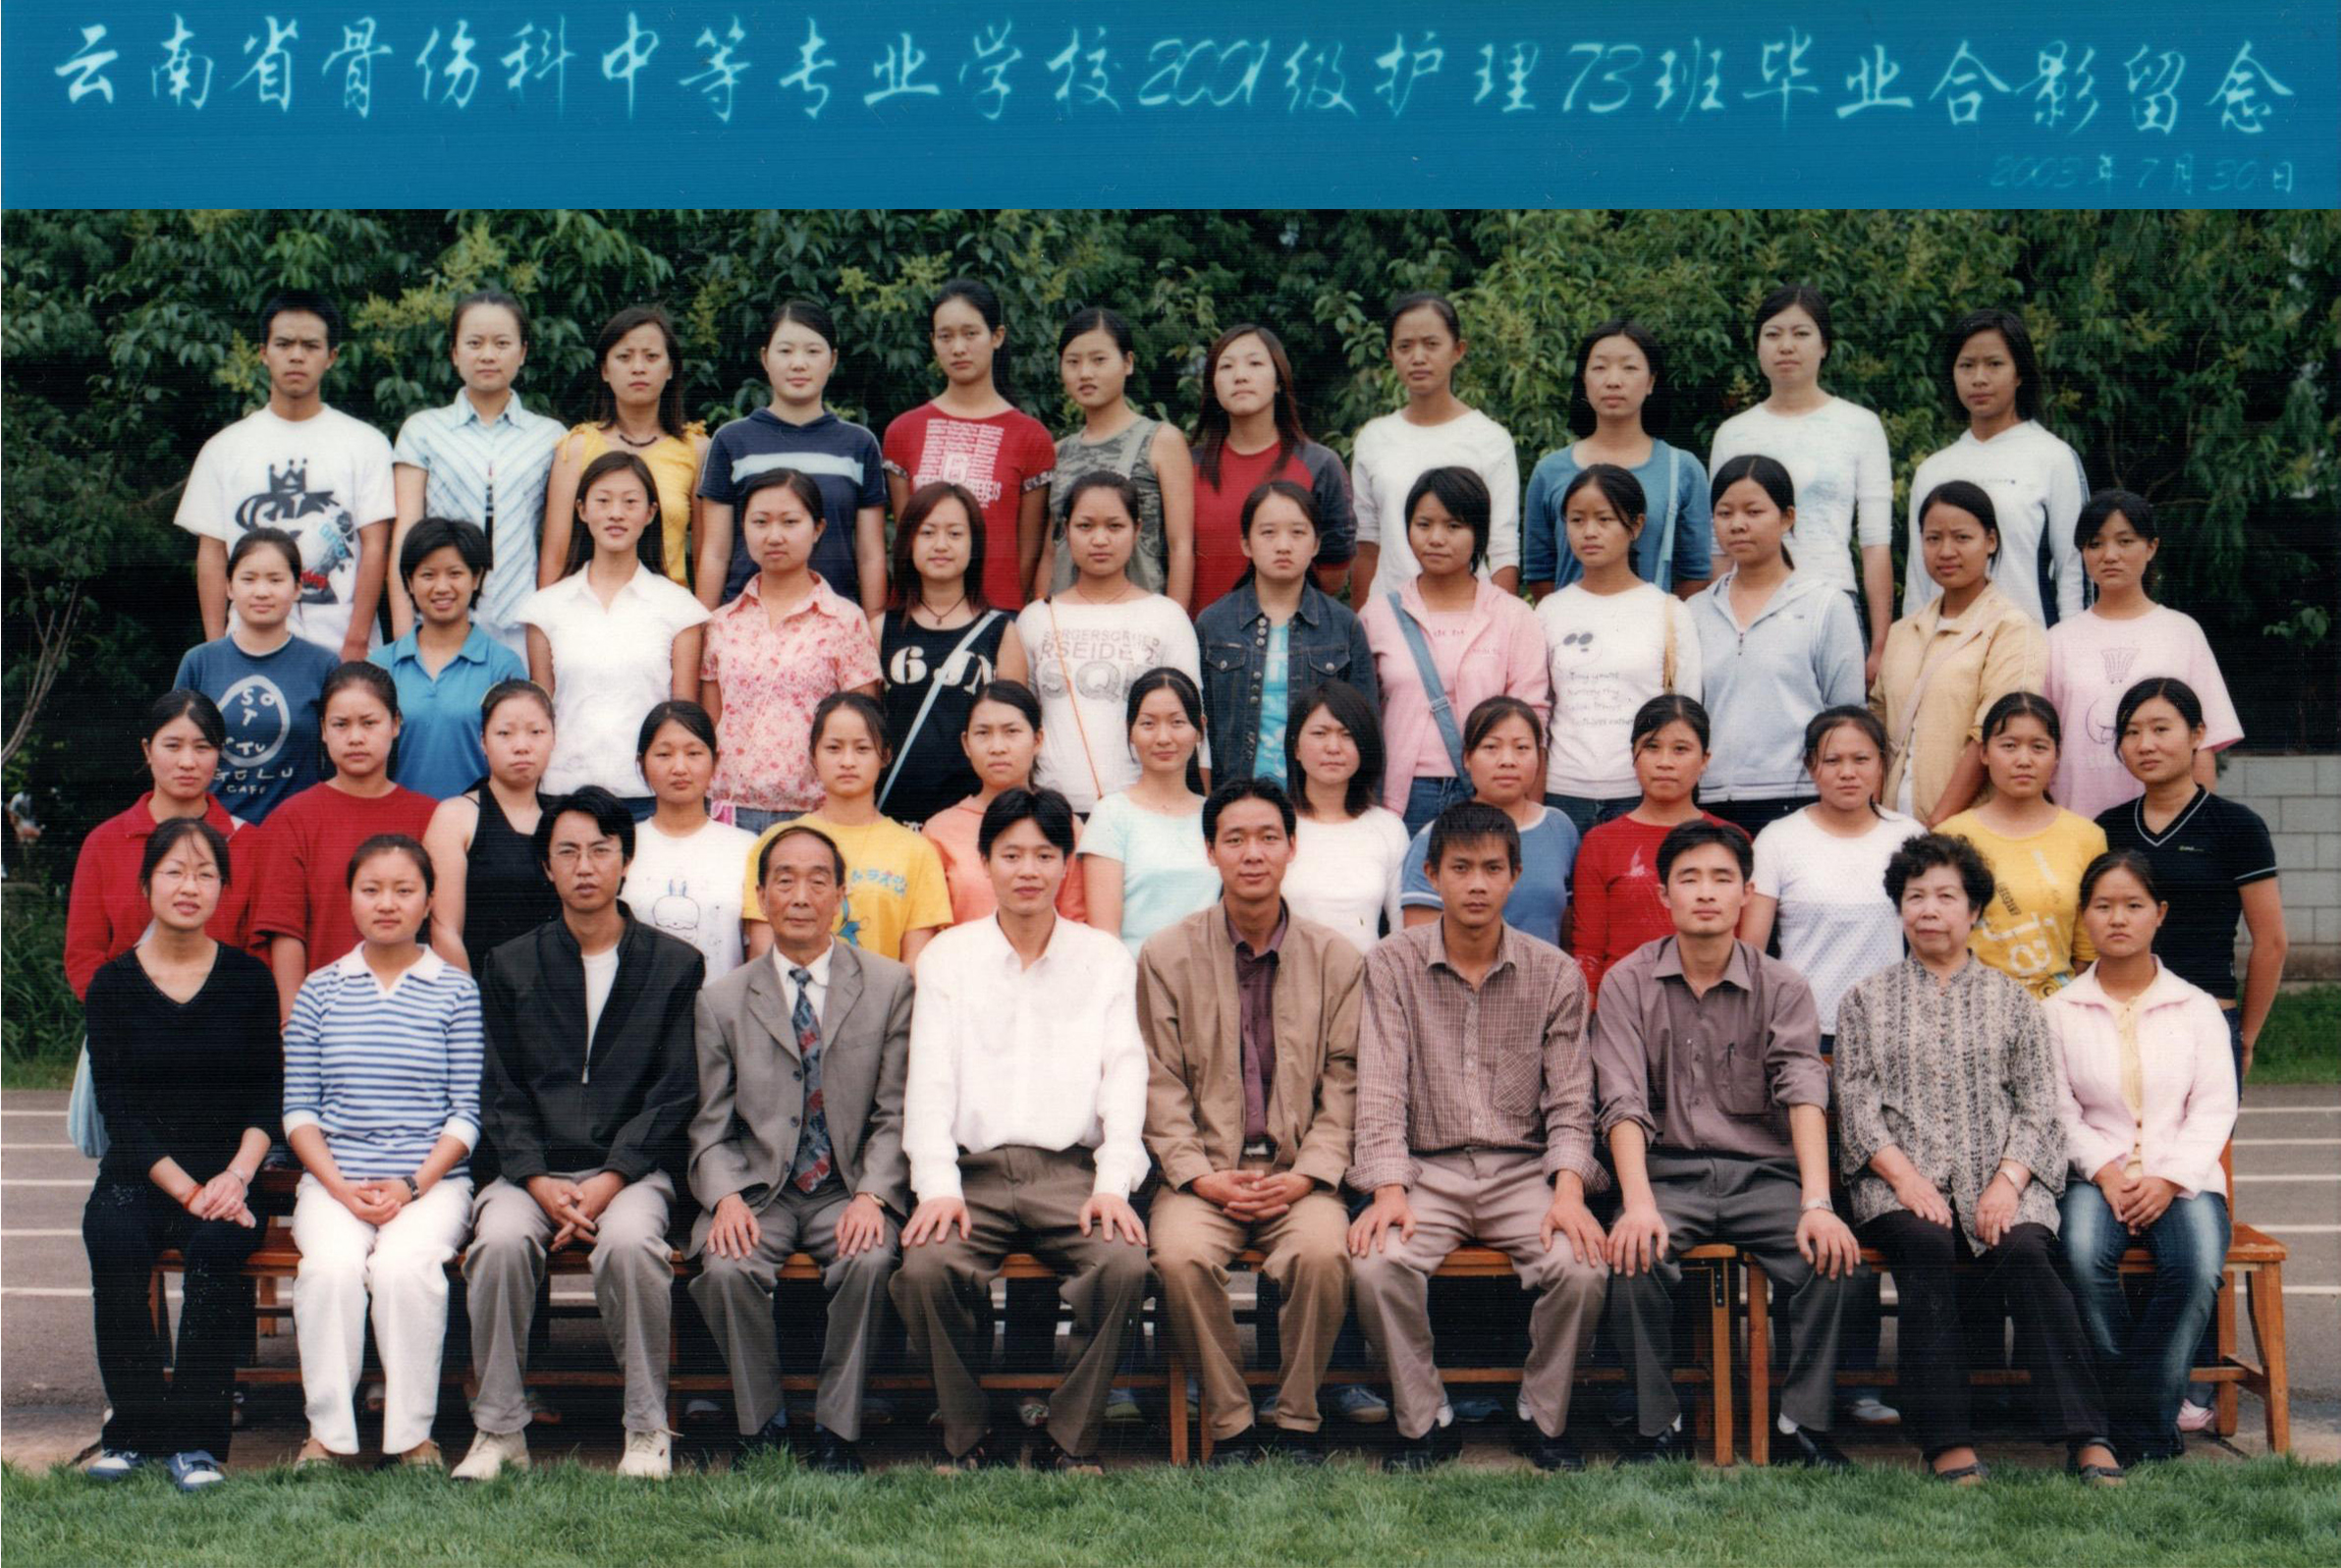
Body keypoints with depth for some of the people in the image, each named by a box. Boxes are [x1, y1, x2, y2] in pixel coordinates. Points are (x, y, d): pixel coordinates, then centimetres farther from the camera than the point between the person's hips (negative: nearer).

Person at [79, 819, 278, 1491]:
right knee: (115, 1242, -30)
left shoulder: (249, 978, 6)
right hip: (138, 1170, 0)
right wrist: (188, 1190, -13)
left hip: (226, 1169, 0)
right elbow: (118, 1108, -2)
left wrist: (237, 1174, -13)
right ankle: (133, 1429, -16)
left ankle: (195, 1437, -22)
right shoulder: (113, 982, 4)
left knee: (216, 1244, -31)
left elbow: (268, 1095, 5)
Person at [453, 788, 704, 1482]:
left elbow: (674, 1094, 1)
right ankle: (499, 1430, -18)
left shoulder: (674, 964, 9)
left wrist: (608, 1182, -12)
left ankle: (647, 1430, -19)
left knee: (630, 1241, -33)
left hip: (631, 1169, -1)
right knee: (500, 1240, -31)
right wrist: (539, 1182, -11)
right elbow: (499, 1092, 6)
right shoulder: (510, 966, 13)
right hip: (531, 1169, 1)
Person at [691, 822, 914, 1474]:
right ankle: (763, 1426, -8)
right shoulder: (722, 1001, 8)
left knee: (869, 1261, -31)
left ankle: (836, 1431, -14)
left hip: (850, 1189, -1)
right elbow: (710, 1126, 5)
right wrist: (727, 1197, -14)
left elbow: (895, 1113, 2)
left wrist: (873, 1195, -14)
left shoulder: (889, 986, 5)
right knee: (727, 1268, -28)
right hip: (759, 1189, 1)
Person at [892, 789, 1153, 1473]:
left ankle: (1071, 1442, -13)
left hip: (1071, 1169, 0)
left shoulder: (1106, 959, 13)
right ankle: (968, 1440, -11)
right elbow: (930, 1082, 5)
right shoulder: (949, 957, 13)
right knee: (925, 1268, -29)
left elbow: (1124, 1077, 5)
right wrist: (937, 1185, -11)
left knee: (1125, 1264, -29)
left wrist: (1113, 1184, -11)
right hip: (975, 1168, 0)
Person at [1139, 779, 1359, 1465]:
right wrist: (1200, 1176, -10)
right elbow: (1159, 1083, 3)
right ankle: (1230, 1426, -13)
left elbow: (1345, 1083, 5)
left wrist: (1307, 1175, -9)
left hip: (1299, 1172, 0)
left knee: (1323, 1250, -31)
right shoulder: (1167, 955, 6)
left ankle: (1299, 1423, -10)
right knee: (1181, 1254, -31)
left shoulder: (1337, 960, 7)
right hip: (1203, 1170, 0)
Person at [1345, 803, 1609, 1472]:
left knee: (1581, 1268, -28)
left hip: (1524, 1169, 1)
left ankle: (1545, 1418, -2)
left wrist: (1568, 1190, -15)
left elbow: (1569, 1099, 3)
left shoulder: (1555, 975, 6)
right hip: (1428, 1169, -1)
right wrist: (1388, 1190, -17)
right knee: (1376, 1264, -30)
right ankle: (1425, 1419, -7)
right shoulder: (1393, 966, 3)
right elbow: (1381, 1089, -3)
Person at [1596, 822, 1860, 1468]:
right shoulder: (1628, 983, 3)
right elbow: (1624, 1103, -9)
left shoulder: (1781, 988, 4)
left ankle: (1806, 1426, -11)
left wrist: (1817, 1204, -28)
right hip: (1669, 1169, -1)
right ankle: (1660, 1428, -13)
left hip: (1763, 1170, 1)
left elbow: (1804, 1093, -11)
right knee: (1634, 1260, -31)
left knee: (1833, 1258, -27)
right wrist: (1639, 1203, -26)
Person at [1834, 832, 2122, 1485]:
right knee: (1925, 1245, -34)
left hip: (1999, 1179, 1)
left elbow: (2038, 1106, 10)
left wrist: (2008, 1181, -9)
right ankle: (1947, 1442, -34)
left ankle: (2088, 1439, -37)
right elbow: (1856, 1100, 7)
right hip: (1899, 1180, 0)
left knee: (2025, 1251, -31)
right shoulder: (1866, 1001, 18)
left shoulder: (2012, 1001, 19)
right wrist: (1902, 1172, -11)